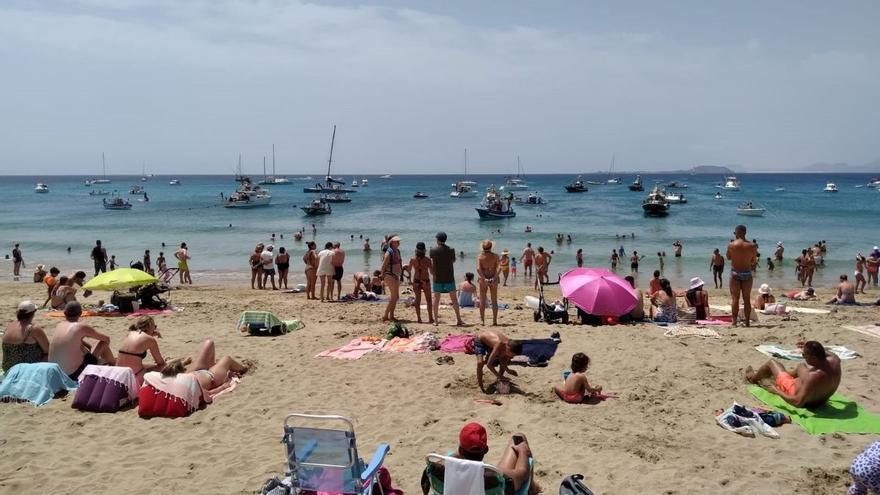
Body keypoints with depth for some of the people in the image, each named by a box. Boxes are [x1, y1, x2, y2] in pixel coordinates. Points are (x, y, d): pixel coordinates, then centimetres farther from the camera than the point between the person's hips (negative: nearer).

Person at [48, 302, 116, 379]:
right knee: (102, 343, 9)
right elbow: (107, 339, 6)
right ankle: (114, 366, 33)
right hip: (74, 375, -7)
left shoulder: (58, 326, 7)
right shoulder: (81, 327, -8)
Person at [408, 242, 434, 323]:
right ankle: (430, 318, 8)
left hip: (416, 281, 2)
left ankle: (419, 318, 9)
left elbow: (409, 270, 6)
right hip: (426, 281, -2)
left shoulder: (412, 259, -6)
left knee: (417, 300, 11)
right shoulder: (427, 259, -11)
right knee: (428, 300, 9)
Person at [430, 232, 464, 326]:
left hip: (437, 278, 0)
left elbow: (432, 262, 9)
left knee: (436, 299, 9)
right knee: (454, 299, 8)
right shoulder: (451, 250, -5)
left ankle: (436, 320, 8)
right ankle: (458, 319, 8)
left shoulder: (433, 250, -5)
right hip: (449, 278, 0)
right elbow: (453, 261, 9)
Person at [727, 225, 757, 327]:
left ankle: (734, 321, -5)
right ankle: (747, 322, 11)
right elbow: (753, 261, 4)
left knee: (735, 299, 1)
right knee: (747, 299, 9)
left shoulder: (731, 245, -10)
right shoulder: (752, 246, -5)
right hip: (747, 273, 2)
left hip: (735, 273, -2)